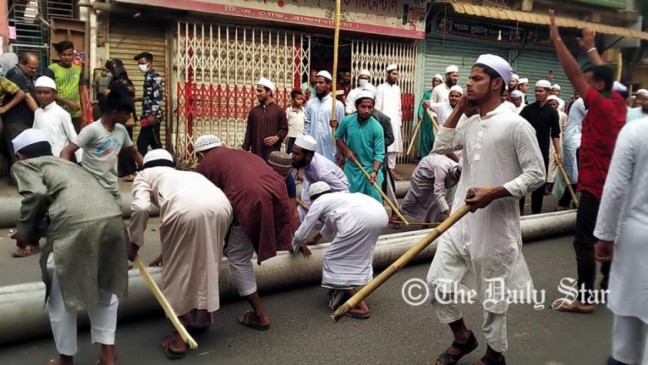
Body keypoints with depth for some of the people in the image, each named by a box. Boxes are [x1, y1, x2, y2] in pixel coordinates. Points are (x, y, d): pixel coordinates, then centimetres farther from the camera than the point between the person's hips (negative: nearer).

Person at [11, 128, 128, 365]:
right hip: (112, 219, 6)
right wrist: (39, 229, 41)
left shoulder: (24, 165, 18)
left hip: (76, 225, -6)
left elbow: (37, 194, -1)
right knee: (105, 289, 27)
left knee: (61, 297, 18)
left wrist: (26, 233, 12)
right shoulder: (68, 164, 36)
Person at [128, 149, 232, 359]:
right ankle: (202, 317, 44)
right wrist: (167, 251, 60)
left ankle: (178, 338, 20)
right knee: (207, 265, 26)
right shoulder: (187, 174, 44)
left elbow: (140, 207, 7)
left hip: (187, 208, -5)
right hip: (221, 206, 6)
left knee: (178, 269, 13)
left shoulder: (145, 174, 28)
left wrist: (135, 243, 20)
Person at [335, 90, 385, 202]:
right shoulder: (347, 121, -8)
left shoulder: (377, 127, -16)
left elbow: (379, 153, -15)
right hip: (351, 168, 3)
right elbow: (338, 137, 10)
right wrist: (346, 150, -7)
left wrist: (374, 171, -29)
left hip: (370, 168, -2)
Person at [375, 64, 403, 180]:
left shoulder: (397, 88, 14)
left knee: (393, 146, 4)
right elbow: (377, 107, -7)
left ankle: (391, 169, 9)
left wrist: (400, 121, 13)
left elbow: (399, 107, 17)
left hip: (395, 121, 6)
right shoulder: (381, 88, -4)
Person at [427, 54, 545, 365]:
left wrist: (494, 193, -22)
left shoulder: (516, 125, -13)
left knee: (493, 294, 9)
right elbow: (440, 148, 5)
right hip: (461, 218, 7)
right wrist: (458, 109, 2)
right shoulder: (469, 122, 9)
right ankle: (463, 338, 32)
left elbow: (536, 174, -12)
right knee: (438, 280, 8)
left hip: (496, 223, -7)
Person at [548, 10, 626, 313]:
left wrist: (556, 38, -19)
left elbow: (574, 73, -21)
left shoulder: (600, 105, -17)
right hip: (610, 184, 9)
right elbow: (603, 73, 23)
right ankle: (609, 284, 27)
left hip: (595, 186, -9)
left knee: (584, 241, -7)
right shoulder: (617, 103, 6)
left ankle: (584, 299, -4)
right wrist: (591, 48, 30)